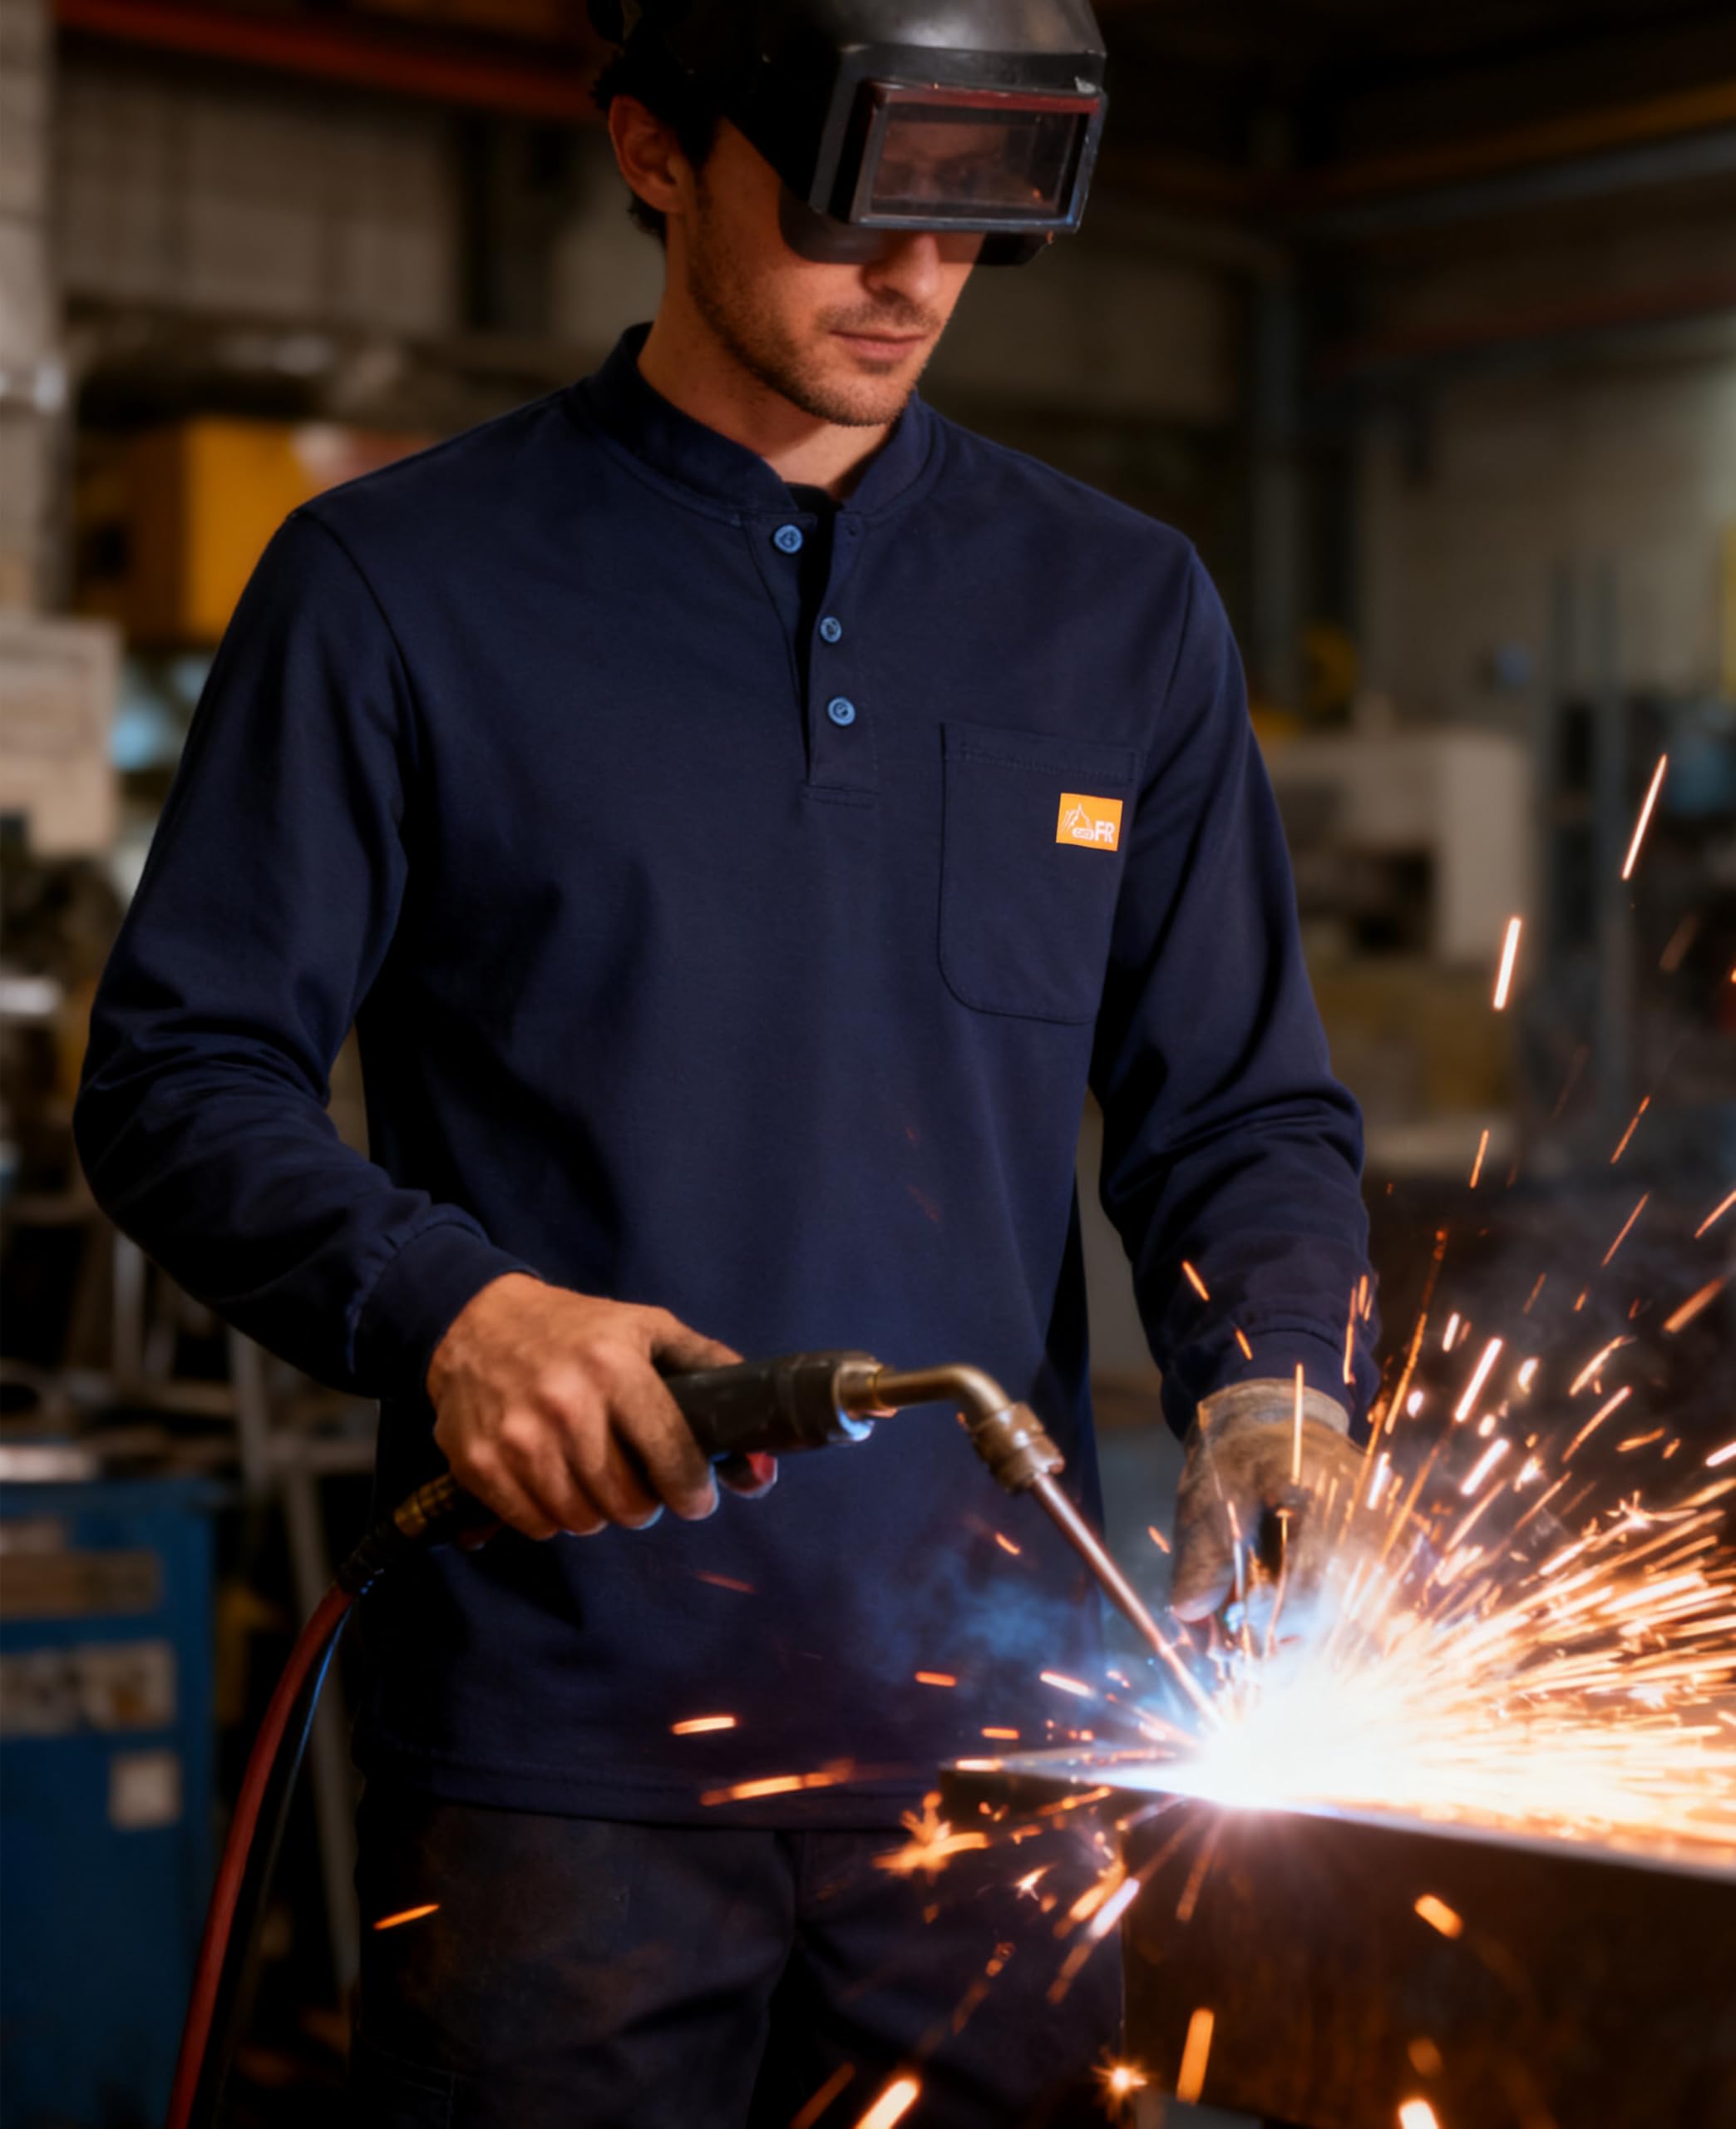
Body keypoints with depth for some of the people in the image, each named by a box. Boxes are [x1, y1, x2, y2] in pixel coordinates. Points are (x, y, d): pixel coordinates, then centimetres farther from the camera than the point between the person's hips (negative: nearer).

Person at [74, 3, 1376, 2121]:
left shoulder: (1122, 612, 10)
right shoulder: (397, 587, 1)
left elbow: (1246, 1112, 12)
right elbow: (177, 1079, 0)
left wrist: (1274, 1400, -8)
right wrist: (441, 1306, -17)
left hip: (991, 1725, 3)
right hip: (556, 1737, -3)